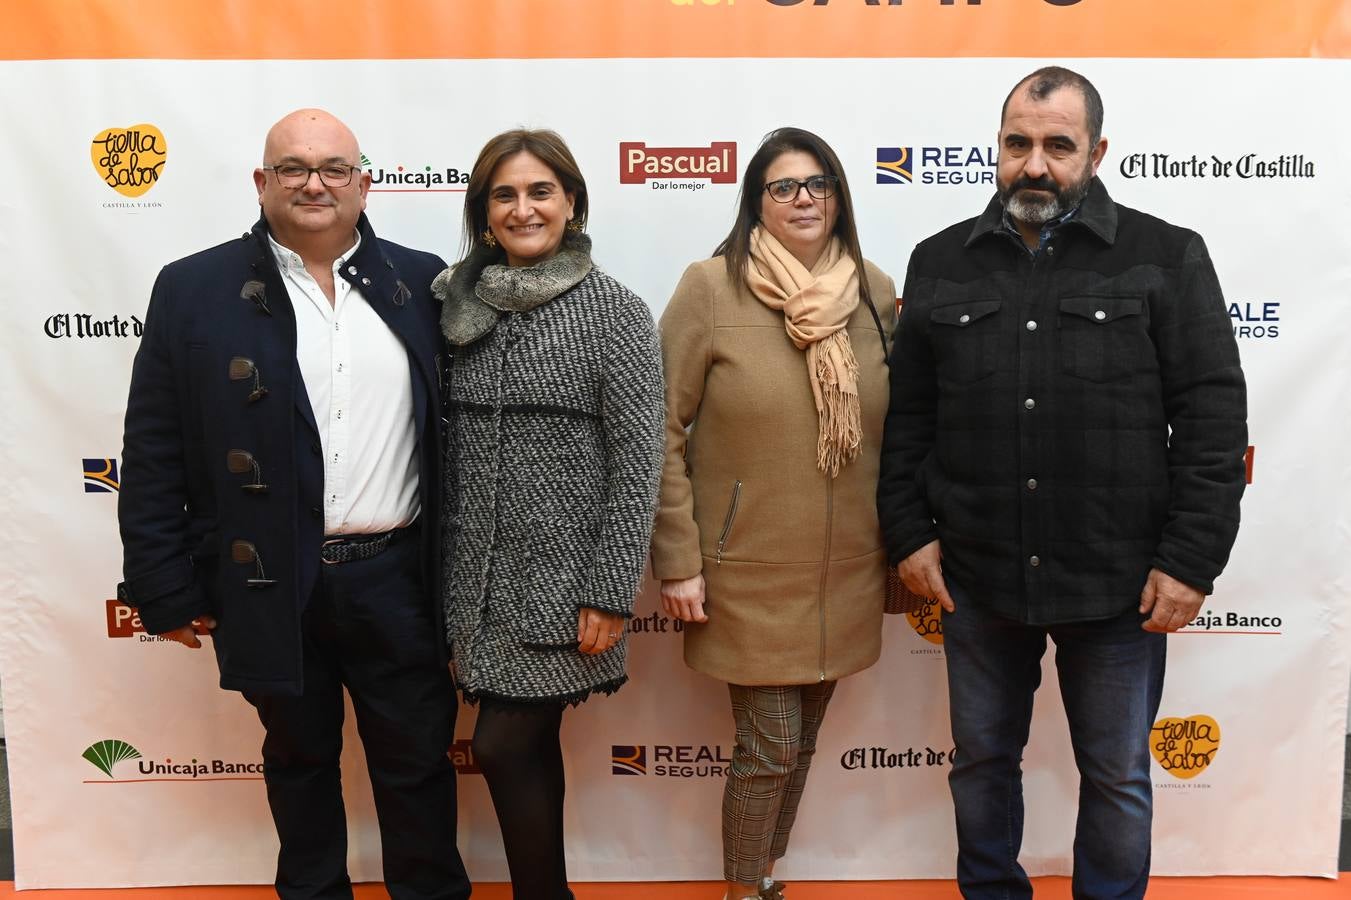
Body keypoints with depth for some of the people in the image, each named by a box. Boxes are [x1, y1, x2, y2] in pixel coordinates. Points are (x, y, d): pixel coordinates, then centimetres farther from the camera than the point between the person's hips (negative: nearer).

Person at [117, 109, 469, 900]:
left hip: (397, 577, 1)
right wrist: (167, 589, -3)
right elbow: (155, 456, 0)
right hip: (272, 584, 0)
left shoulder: (420, 283, 4)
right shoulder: (194, 290, -1)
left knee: (418, 759, 13)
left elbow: (453, 432, 7)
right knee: (299, 757, 18)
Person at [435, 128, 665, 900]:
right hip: (482, 574, 5)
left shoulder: (617, 311, -8)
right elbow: (450, 443, 10)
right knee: (528, 747, 14)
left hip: (561, 574, -4)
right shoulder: (462, 306, 6)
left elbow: (638, 462, -11)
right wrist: (446, 564, 10)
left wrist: (610, 593, -15)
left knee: (504, 746, -2)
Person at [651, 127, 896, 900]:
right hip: (752, 571, -4)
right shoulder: (710, 288, -10)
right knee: (770, 749, 2)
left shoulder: (876, 291, 3)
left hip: (847, 571, 5)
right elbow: (664, 432, -9)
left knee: (802, 741, 17)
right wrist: (678, 561, -11)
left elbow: (893, 425, 11)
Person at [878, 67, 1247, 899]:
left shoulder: (1168, 259, -2)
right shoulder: (941, 263, 5)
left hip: (1119, 581, -2)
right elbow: (907, 418, 6)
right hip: (976, 576, 2)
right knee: (983, 759, 17)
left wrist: (1192, 561, -10)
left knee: (1118, 774, 14)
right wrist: (910, 532, 0)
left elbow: (1214, 420, -5)